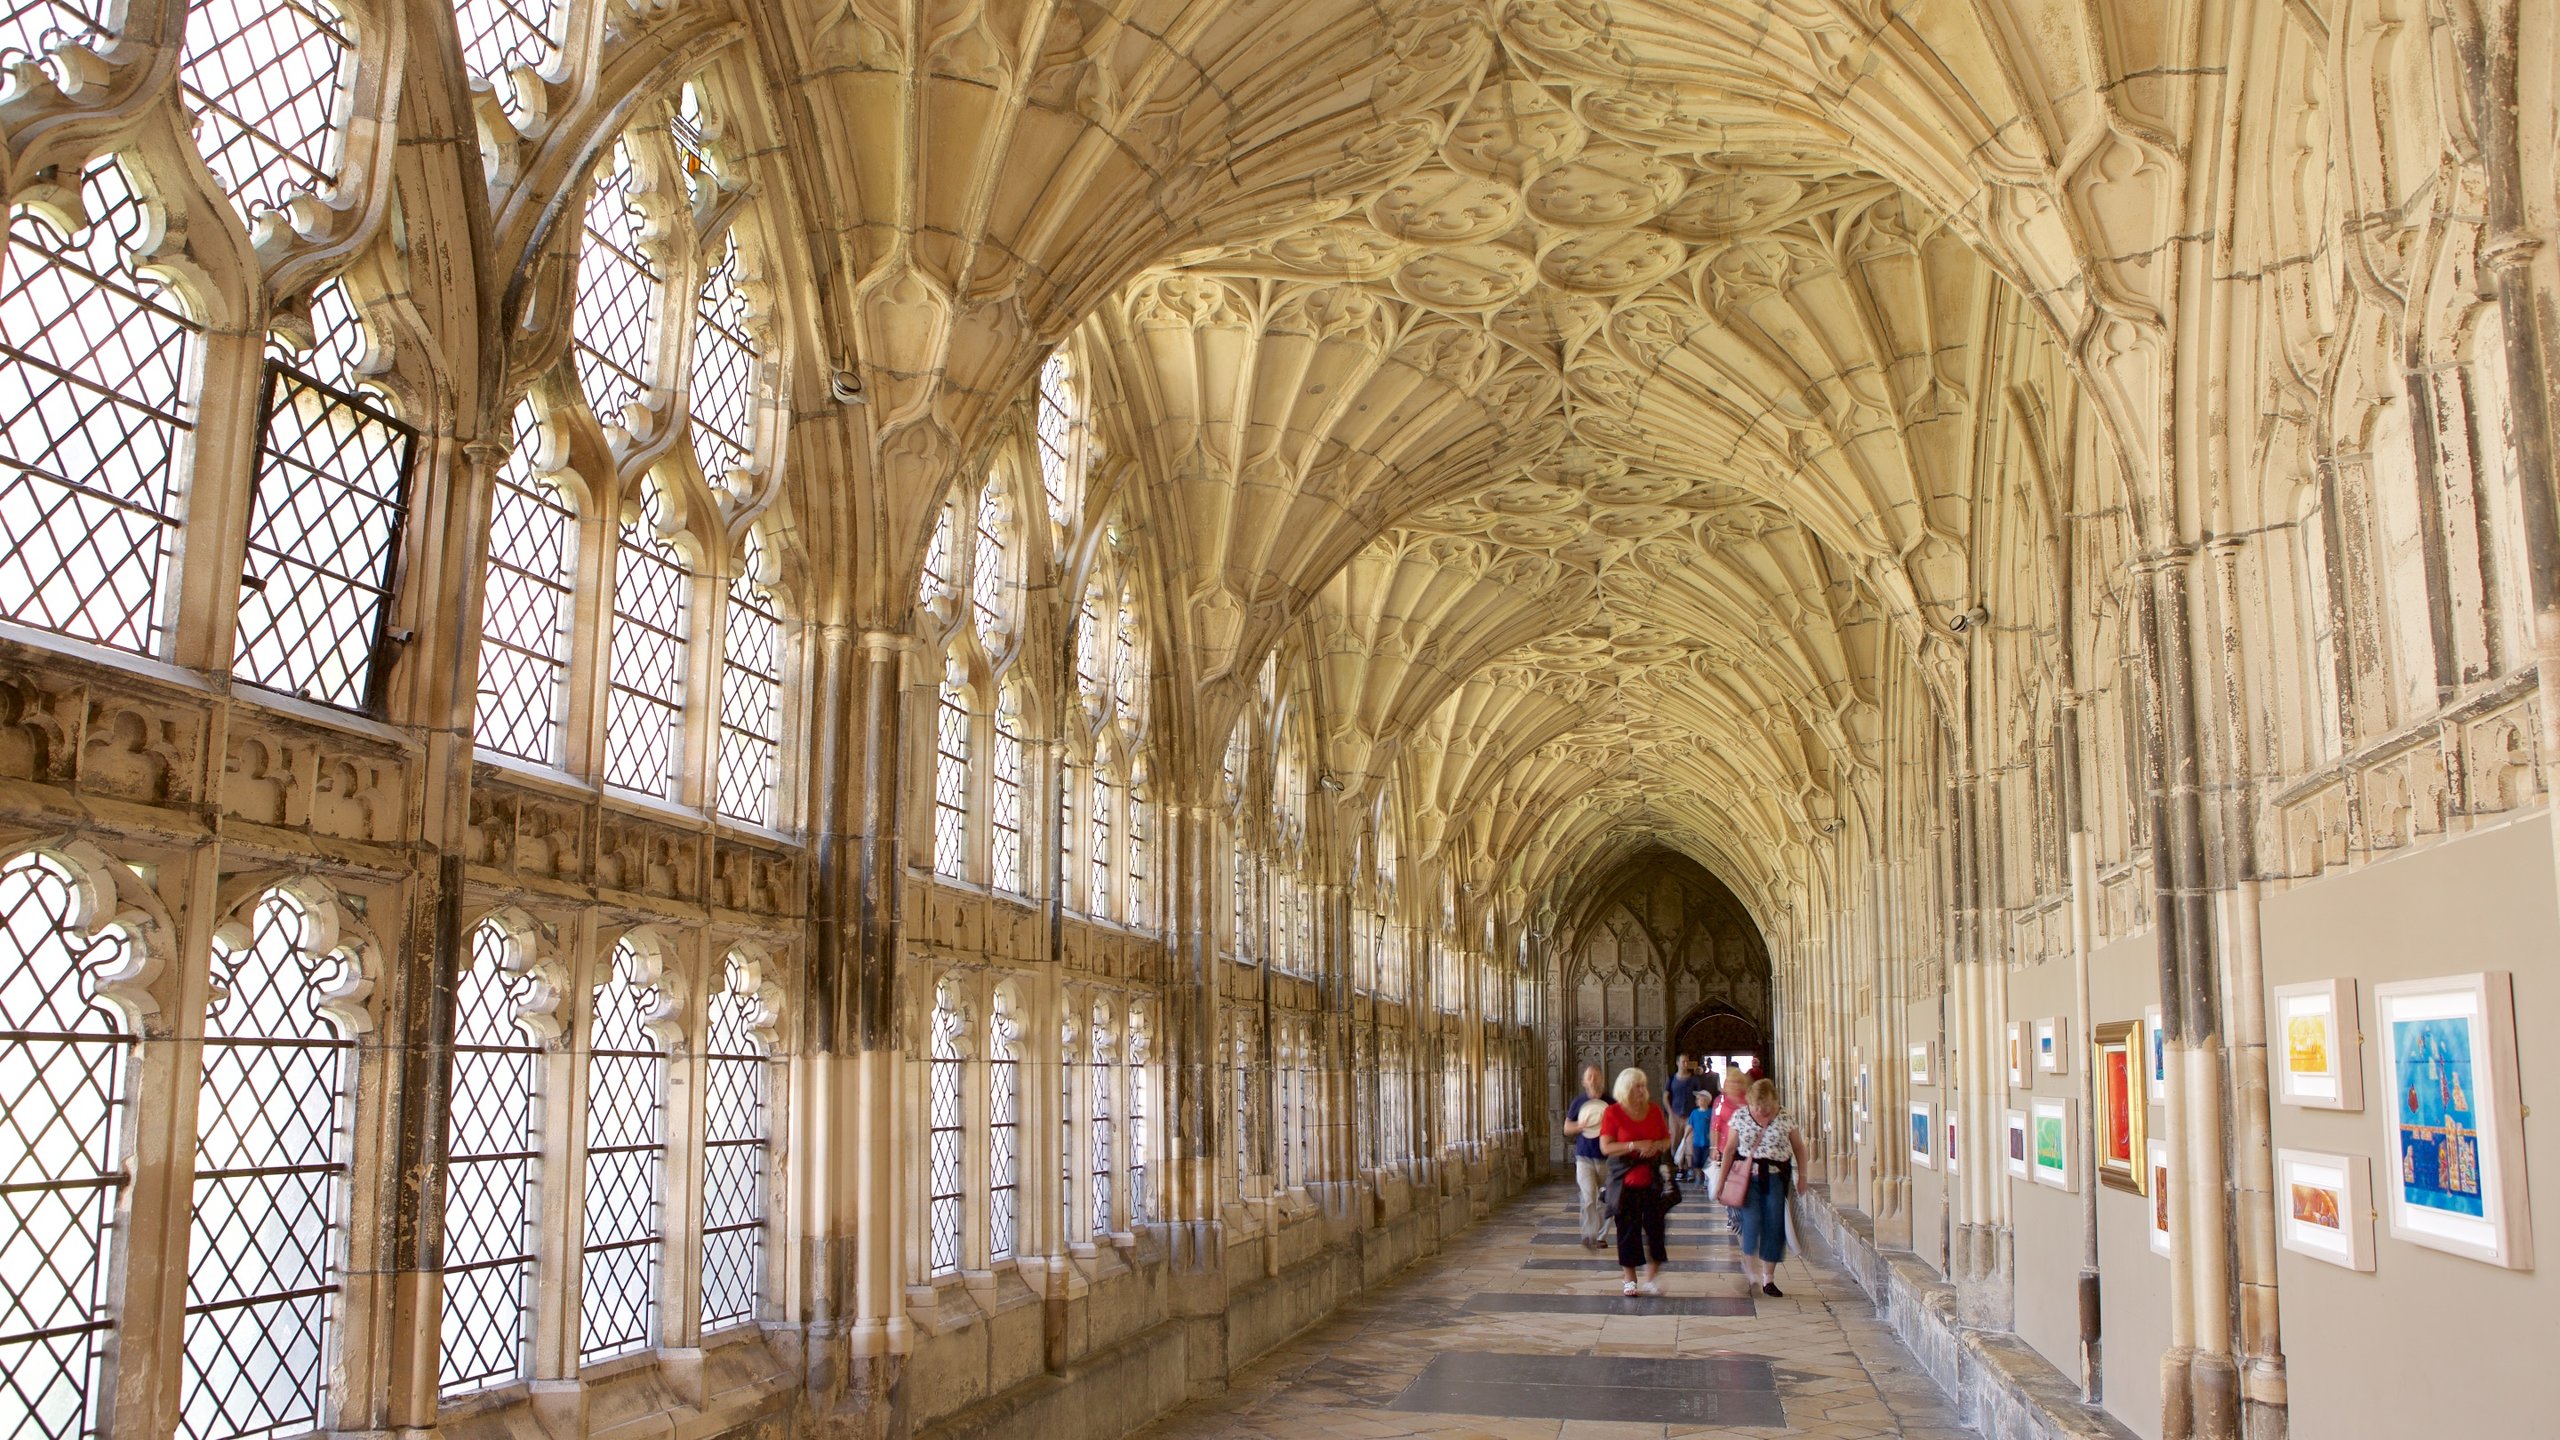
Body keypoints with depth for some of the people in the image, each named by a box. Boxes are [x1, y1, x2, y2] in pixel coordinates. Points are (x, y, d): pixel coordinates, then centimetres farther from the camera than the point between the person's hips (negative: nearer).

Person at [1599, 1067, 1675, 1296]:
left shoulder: (1654, 1110, 7)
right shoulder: (1612, 1113, -5)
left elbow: (1667, 1140, 14)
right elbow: (1606, 1147, -11)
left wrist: (1657, 1145, -9)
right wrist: (1634, 1146, -21)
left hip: (1651, 1179, 3)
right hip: (1626, 1180, -3)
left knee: (1655, 1226, -2)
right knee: (1628, 1229, 2)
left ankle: (1651, 1279, 10)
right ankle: (1630, 1280, 14)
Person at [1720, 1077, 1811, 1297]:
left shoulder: (1785, 1119, -3)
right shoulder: (1740, 1116, -2)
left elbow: (1799, 1148, 8)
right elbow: (1730, 1149, 4)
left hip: (1776, 1179, 1)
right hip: (1748, 1177, -1)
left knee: (1774, 1227, 1)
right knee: (1752, 1220, -14)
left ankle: (1768, 1277, 12)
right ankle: (1749, 1261, 13)